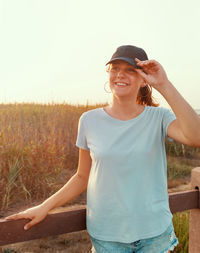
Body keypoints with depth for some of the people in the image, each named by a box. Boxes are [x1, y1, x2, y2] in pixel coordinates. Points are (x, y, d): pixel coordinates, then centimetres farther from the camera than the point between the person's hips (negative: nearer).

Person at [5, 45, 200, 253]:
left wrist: (164, 85, -29)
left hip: (155, 232, 0)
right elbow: (82, 177, 5)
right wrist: (45, 207, -3)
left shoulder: (158, 118, -7)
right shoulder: (90, 121, -4)